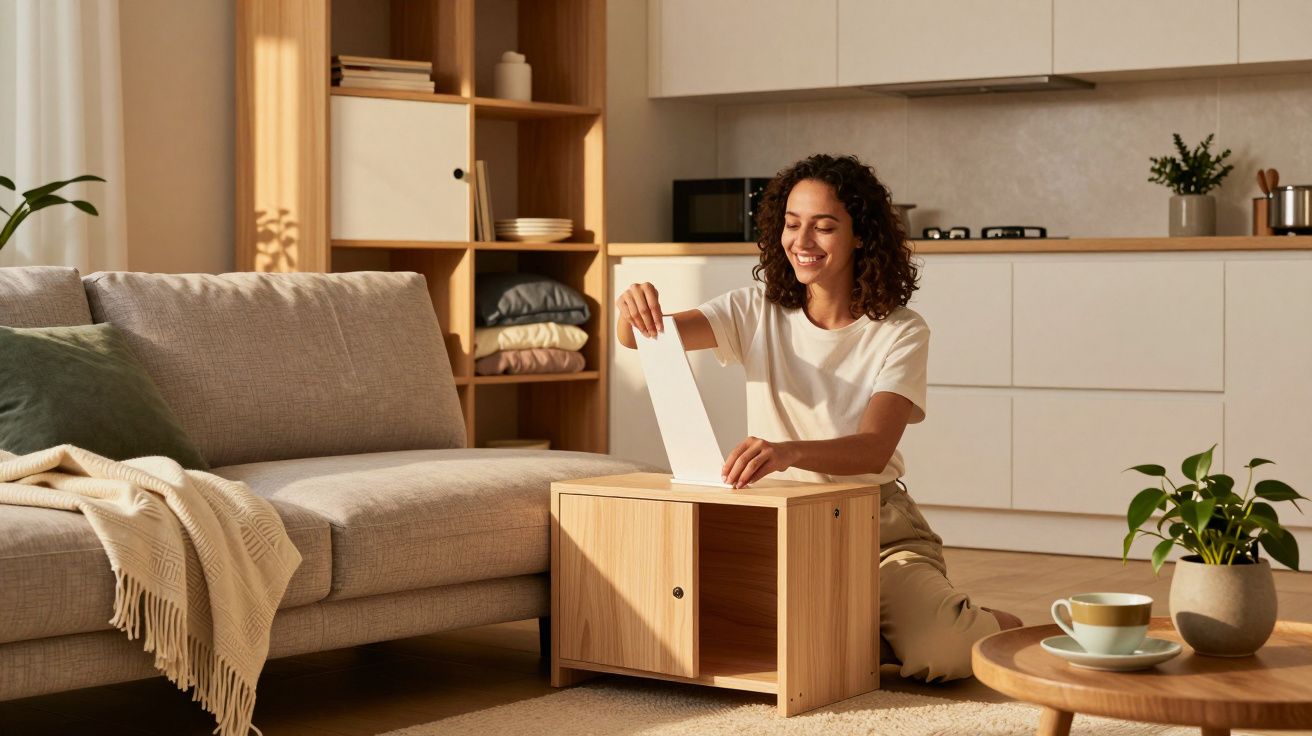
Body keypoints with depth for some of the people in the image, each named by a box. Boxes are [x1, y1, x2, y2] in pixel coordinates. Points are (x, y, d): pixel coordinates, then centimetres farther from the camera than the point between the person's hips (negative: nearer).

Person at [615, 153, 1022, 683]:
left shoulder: (900, 333, -9)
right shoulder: (759, 311, 1)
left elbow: (875, 448, -24)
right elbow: (640, 337, -9)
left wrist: (788, 451, -45)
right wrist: (636, 311, -35)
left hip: (877, 526, -3)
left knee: (938, 657, -28)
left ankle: (985, 625, 11)